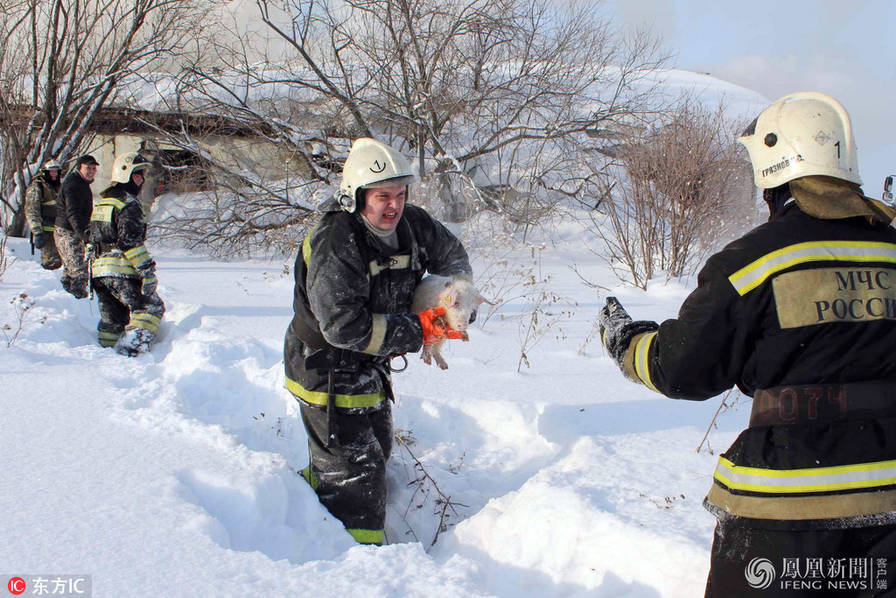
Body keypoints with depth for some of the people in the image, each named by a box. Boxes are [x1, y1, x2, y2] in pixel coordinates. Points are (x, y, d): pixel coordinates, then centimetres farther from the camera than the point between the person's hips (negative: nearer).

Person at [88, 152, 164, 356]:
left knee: (112, 318, 16)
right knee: (151, 307, -4)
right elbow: (131, 241, -19)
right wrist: (147, 270, -19)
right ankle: (131, 347, -16)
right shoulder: (128, 204, -10)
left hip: (98, 270, 9)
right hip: (121, 271, -9)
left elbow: (93, 238, 25)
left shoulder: (101, 202, 20)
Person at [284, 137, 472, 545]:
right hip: (326, 370, -8)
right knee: (357, 469, -2)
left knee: (377, 448, 25)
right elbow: (345, 327, -33)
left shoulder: (410, 225, -6)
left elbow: (452, 256, 15)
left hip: (370, 369, 9)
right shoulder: (335, 244, -29)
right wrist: (418, 331, -27)